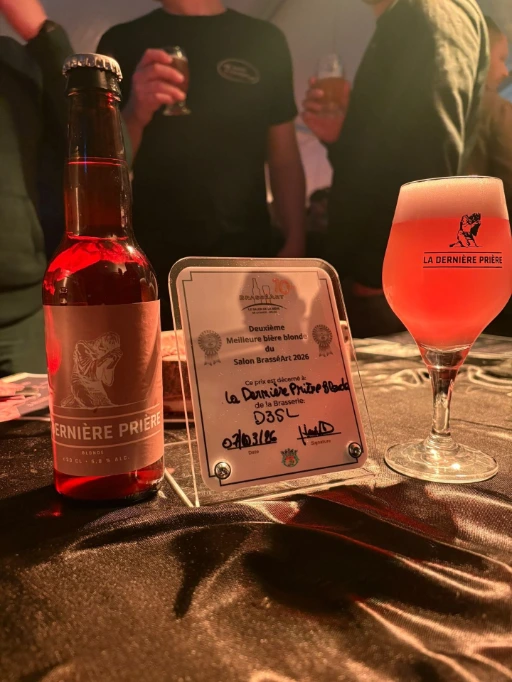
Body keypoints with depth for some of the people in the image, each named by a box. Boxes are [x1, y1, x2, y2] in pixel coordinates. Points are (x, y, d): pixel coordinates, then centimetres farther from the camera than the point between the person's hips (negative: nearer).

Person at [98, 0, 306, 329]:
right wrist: (135, 115, -15)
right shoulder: (123, 43, 8)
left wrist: (296, 243, -2)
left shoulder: (265, 40, 12)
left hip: (248, 260, 2)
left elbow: (284, 157, 10)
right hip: (154, 266, -1)